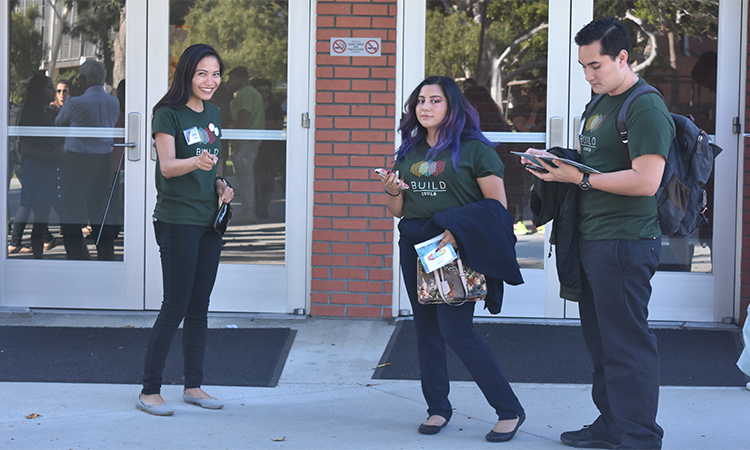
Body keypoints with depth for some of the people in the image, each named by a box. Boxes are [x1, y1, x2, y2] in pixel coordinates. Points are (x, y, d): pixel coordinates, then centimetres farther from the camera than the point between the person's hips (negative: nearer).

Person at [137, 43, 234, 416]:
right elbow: (167, 166, -23)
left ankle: (193, 385, 19)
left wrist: (220, 184, 3)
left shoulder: (213, 114, 12)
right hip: (177, 221, -7)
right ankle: (149, 391, 0)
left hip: (209, 220, 7)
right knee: (175, 306, -7)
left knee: (199, 307, 11)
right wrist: (197, 162, -41)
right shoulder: (168, 114, -10)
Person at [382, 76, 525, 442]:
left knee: (455, 329, -13)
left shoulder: (473, 149, -4)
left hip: (456, 248, -6)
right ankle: (438, 408, 20)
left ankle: (509, 410, -3)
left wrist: (459, 232, -21)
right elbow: (397, 210, 17)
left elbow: (497, 203, -9)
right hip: (414, 246, 6)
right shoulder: (409, 151, 13)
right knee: (426, 329, 9)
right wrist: (392, 191, -5)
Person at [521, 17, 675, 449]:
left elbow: (646, 181, -23)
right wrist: (555, 161, 10)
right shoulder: (599, 106, 18)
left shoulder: (646, 108, -14)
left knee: (627, 344, -5)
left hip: (626, 243, -10)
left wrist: (581, 179, -20)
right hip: (592, 242, 10)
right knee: (601, 341, 16)